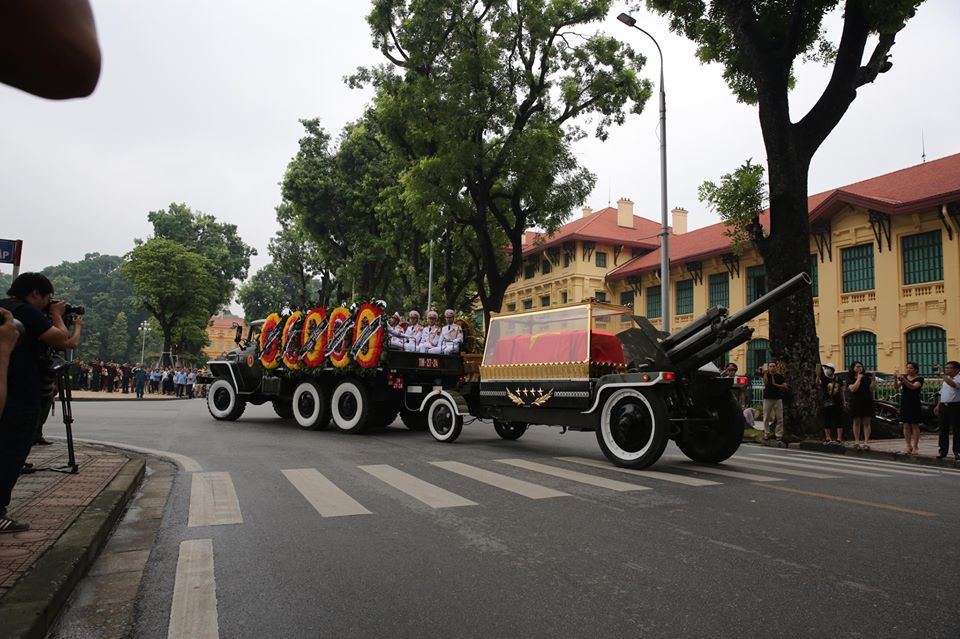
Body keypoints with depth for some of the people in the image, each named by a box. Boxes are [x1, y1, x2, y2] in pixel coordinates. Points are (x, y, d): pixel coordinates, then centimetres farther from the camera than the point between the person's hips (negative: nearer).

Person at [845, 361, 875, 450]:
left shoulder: (866, 377, 8)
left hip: (867, 402, 2)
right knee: (857, 422, 3)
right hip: (856, 402, -2)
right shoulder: (850, 378, 2)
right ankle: (857, 442, 9)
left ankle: (866, 442, -1)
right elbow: (853, 389, -13)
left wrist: (873, 380, -13)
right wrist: (859, 378, -10)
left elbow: (871, 389, 1)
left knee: (866, 423, -1)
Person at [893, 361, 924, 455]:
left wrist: (904, 380, -37)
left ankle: (915, 447, 3)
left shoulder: (919, 379, -4)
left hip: (914, 404, -4)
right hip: (904, 404, 4)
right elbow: (896, 387, -4)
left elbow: (913, 387, -22)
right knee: (906, 425, 5)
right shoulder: (904, 377, 8)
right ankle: (908, 447, 10)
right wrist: (895, 378, -22)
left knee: (915, 426, 0)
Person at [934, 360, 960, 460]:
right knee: (943, 429, 8)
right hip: (944, 406, 7)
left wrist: (945, 375, -17)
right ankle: (943, 450, 13)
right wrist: (938, 406, 18)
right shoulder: (945, 380, 19)